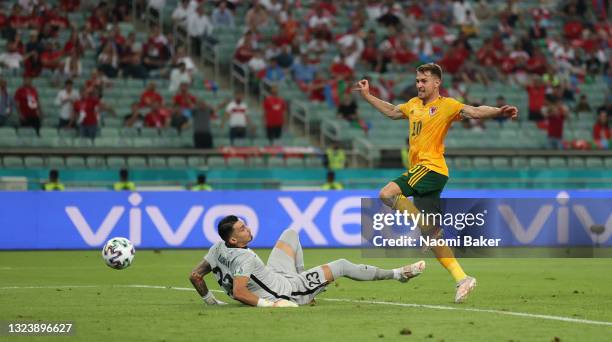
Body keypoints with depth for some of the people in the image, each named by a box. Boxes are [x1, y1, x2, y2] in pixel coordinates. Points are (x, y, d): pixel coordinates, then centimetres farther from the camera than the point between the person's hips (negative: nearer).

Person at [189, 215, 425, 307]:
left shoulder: (217, 250, -11)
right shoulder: (245, 258, -34)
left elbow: (195, 276, -5)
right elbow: (238, 292, -41)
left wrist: (210, 300, 7)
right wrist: (268, 303, -39)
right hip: (286, 293, -9)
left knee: (291, 233, 21)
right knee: (341, 266, 4)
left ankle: (302, 277, 30)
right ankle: (398, 274, 22)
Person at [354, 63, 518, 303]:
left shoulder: (446, 105, -4)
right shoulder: (414, 105, 18)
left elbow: (474, 112, -17)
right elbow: (391, 112, 37)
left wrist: (499, 112, -34)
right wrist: (367, 96, 39)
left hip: (432, 168, -8)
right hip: (420, 170, 8)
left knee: (387, 194, -23)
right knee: (432, 233, 3)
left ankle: (426, 230, -12)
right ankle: (462, 279, 5)